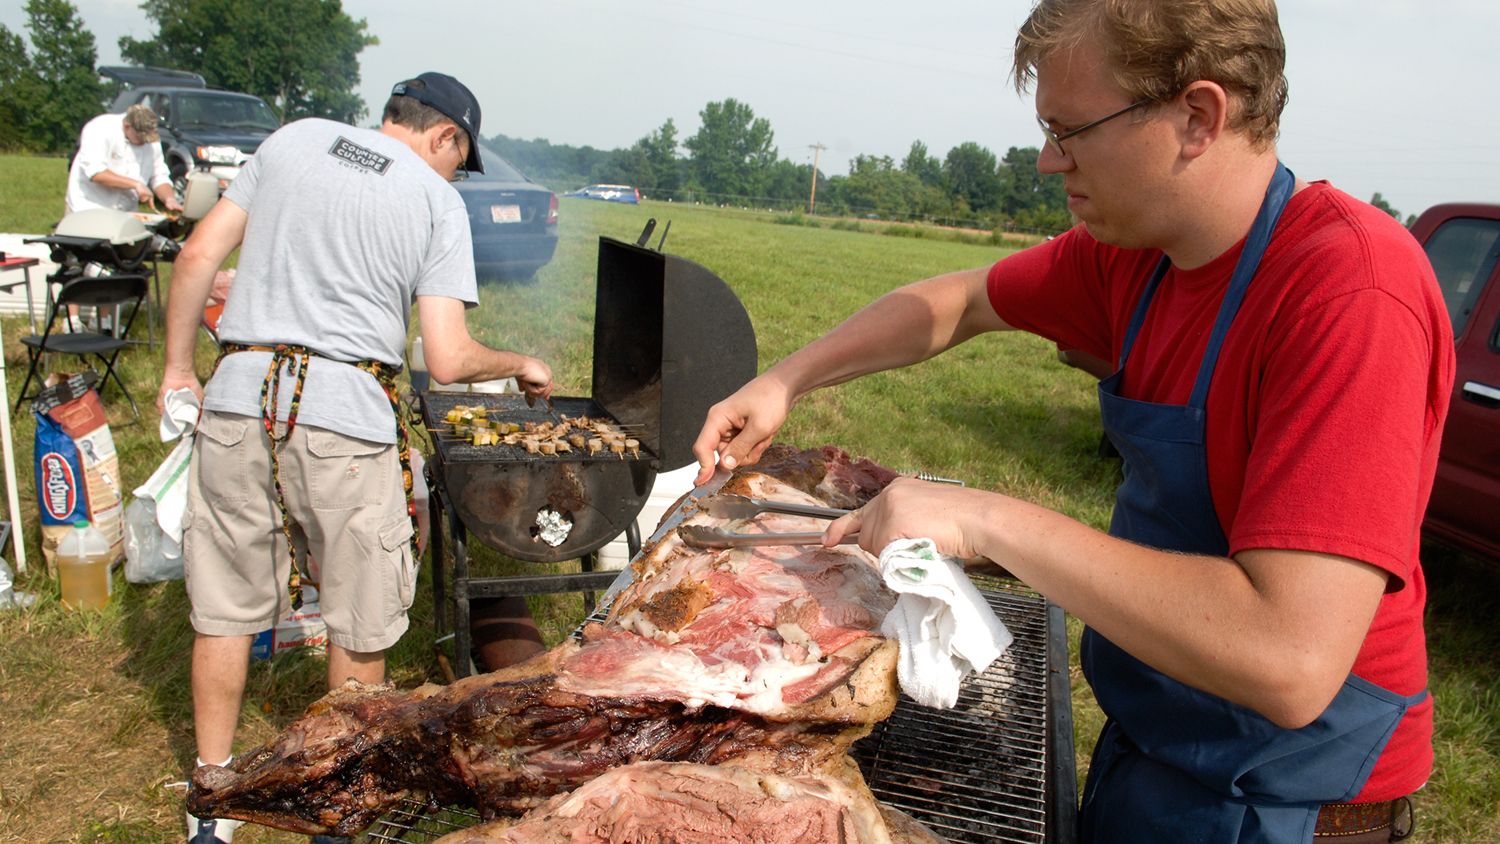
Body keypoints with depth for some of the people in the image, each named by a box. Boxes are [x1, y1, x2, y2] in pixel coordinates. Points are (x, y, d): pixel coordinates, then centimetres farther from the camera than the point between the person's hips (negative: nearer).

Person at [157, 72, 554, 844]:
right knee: (359, 621, 14)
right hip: (344, 414, -3)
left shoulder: (293, 139, 13)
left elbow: (198, 255, 9)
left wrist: (178, 367, 17)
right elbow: (449, 361, -7)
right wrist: (522, 365, 11)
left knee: (225, 609, 16)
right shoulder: (437, 201, 1)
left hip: (238, 398, 4)